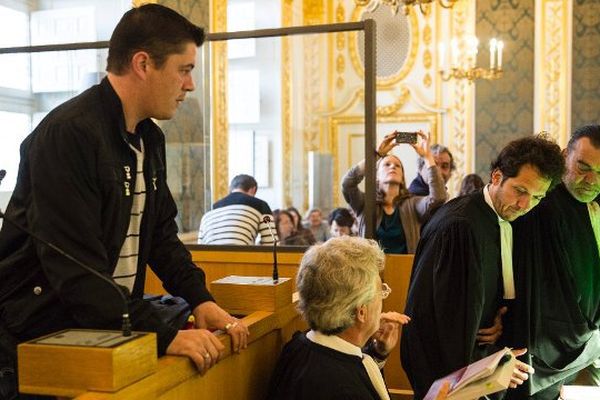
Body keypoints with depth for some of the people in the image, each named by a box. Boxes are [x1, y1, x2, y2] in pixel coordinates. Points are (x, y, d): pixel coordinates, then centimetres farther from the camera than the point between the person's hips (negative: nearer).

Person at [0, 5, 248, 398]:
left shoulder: (150, 138, 7)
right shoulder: (68, 135, -22)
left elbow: (161, 232, 11)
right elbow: (75, 263, -27)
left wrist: (200, 298, -4)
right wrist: (163, 335, -29)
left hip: (109, 328, 8)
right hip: (40, 334, -8)